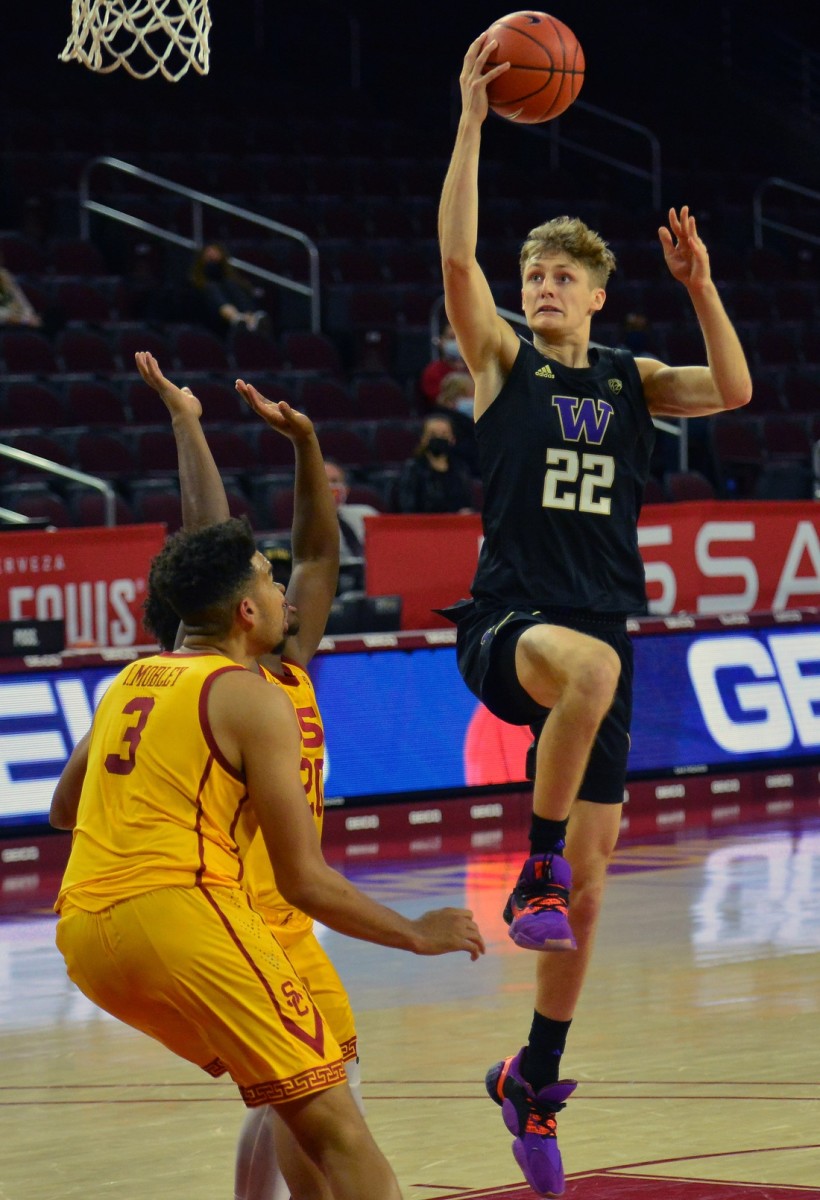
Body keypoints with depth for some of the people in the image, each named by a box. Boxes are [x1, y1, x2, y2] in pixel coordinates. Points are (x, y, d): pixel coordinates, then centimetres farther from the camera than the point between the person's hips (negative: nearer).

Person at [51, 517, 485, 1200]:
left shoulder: (130, 682, 21)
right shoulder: (256, 701, 0)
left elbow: (64, 811, 36)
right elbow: (303, 881, -2)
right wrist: (417, 935, 10)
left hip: (82, 932, 8)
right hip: (182, 913, -8)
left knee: (296, 1105, 25)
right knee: (338, 1132, -10)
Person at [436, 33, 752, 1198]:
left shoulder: (632, 380, 12)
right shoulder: (503, 360, 3)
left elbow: (734, 391, -4)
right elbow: (456, 255, -11)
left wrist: (700, 285, -14)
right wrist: (472, 120, -17)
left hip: (602, 635, 4)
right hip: (507, 624, -4)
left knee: (593, 869, 4)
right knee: (590, 664, -41)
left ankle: (536, 1077, 17)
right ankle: (537, 868, -27)